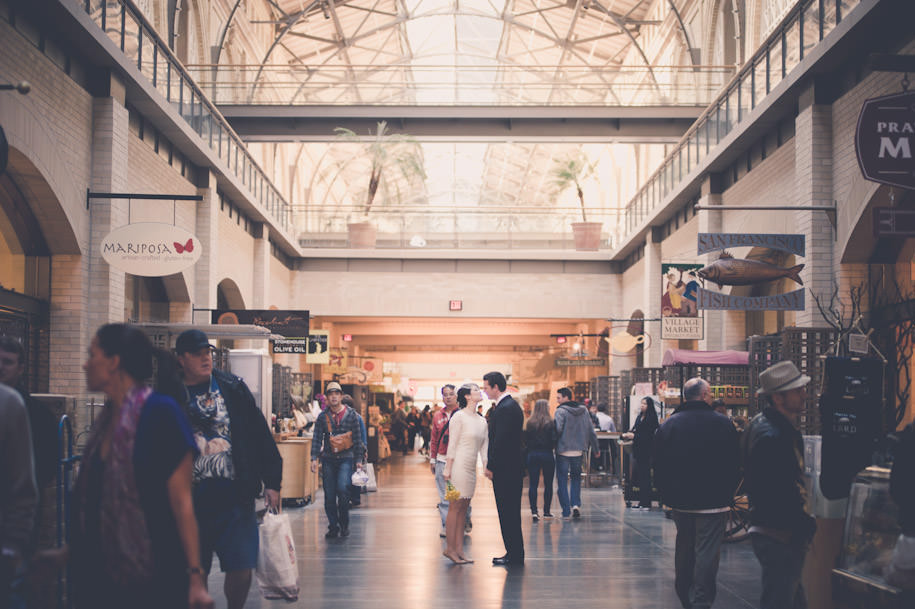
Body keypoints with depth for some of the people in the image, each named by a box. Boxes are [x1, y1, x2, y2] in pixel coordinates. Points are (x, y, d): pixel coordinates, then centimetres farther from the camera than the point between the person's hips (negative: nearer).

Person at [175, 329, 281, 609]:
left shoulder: (234, 388, 6)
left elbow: (260, 435, 7)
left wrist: (271, 482, 4)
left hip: (235, 496, 1)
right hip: (193, 500, 0)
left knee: (242, 570, -3)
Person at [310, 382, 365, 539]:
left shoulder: (351, 414, 4)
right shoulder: (323, 417, 7)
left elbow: (358, 438, 6)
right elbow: (317, 439, 6)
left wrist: (358, 459, 4)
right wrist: (314, 458, -4)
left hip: (346, 458, -2)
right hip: (328, 459, 2)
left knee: (342, 488, -18)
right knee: (329, 495, 2)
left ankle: (344, 524, -2)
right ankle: (333, 527, 13)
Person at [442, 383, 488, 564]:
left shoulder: (482, 422, 15)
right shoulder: (459, 417, -6)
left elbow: (484, 447, 14)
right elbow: (452, 444, -9)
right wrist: (447, 468, -12)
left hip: (471, 469, 7)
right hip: (458, 465, -7)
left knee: (463, 509, 7)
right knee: (455, 507, -5)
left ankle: (459, 549, 9)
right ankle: (450, 548, -1)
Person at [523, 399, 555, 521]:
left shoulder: (529, 423, 1)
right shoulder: (550, 423, -8)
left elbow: (525, 440, 3)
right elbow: (554, 440, -10)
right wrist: (550, 447, 9)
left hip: (532, 455, 2)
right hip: (547, 455, -2)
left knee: (533, 484, 2)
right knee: (548, 484, 9)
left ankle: (534, 511, -7)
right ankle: (546, 511, 12)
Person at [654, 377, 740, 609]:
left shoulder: (669, 425, 1)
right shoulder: (723, 424, -8)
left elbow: (659, 467, 5)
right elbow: (734, 465, -3)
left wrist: (667, 495, 13)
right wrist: (727, 494, 8)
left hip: (680, 502, 4)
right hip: (713, 502, -4)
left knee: (684, 547, 17)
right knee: (707, 551, -3)